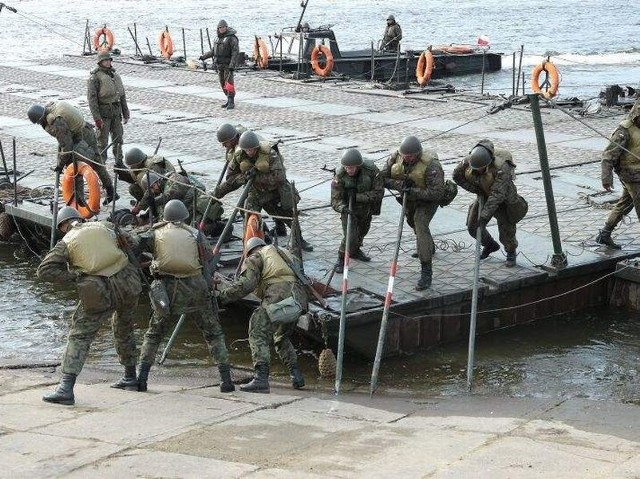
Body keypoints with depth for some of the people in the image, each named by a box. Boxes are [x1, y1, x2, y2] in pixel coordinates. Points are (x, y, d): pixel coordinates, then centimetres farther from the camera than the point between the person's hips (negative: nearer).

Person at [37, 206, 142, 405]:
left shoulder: (66, 242, 3)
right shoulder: (101, 226, 13)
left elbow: (44, 271, -4)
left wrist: (73, 276, -2)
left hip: (101, 293, -4)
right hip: (128, 284, 5)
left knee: (79, 337, 0)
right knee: (124, 331, 27)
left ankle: (66, 388, -14)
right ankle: (130, 378, 39)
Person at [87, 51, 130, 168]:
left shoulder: (115, 75, 14)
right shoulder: (95, 76, -8)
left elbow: (122, 95, 19)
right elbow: (91, 98, -13)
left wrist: (126, 114, 17)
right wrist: (97, 118, -19)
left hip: (116, 112, 6)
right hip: (103, 113, -6)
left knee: (118, 138, 13)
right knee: (102, 141, -4)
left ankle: (119, 162, 24)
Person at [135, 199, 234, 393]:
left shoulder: (156, 234, 6)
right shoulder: (195, 234, 7)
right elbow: (209, 258, 5)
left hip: (167, 289, 0)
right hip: (195, 288, 0)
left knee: (154, 334, 16)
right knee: (213, 333, 11)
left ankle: (141, 377, 6)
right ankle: (226, 378, 5)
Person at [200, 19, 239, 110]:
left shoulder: (232, 38, -11)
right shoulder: (218, 38, 14)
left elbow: (235, 52, -16)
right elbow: (213, 51, 26)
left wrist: (232, 65, -23)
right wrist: (204, 56, 19)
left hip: (228, 65, -8)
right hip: (220, 65, 8)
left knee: (229, 84, -12)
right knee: (223, 84, 9)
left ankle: (231, 103, -9)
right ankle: (229, 101, 17)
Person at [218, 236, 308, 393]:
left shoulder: (255, 258, 13)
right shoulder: (286, 254, 36)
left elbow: (245, 284, -1)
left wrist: (221, 297, 1)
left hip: (278, 295, -7)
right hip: (300, 300, 7)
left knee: (258, 334, -6)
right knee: (282, 338, 26)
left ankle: (261, 378, -22)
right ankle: (296, 375, 18)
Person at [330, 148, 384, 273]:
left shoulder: (371, 170, -29)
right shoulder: (340, 176, -28)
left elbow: (379, 192, -27)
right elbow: (336, 199, -26)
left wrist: (357, 196, -35)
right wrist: (342, 207, -49)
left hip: (367, 208, 3)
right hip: (349, 208, -3)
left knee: (362, 231, 25)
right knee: (350, 237, -14)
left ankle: (355, 251, 52)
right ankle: (341, 260, 9)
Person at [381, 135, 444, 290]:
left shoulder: (431, 165, -36)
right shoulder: (396, 157, -21)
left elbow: (437, 193, -36)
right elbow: (384, 178, -16)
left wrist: (413, 191, -41)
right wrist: (401, 184, -33)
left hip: (427, 200, -7)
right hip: (409, 197, 7)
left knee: (420, 226, -24)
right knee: (412, 221, 28)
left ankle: (426, 272, -24)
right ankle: (429, 247, 61)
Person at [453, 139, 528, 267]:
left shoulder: (501, 168, -38)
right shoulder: (468, 161, -22)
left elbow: (497, 195, -40)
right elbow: (457, 176, -4)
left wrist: (484, 215, -41)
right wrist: (475, 189, -12)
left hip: (504, 198, -5)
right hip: (484, 196, 5)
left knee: (506, 230, -3)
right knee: (472, 226, 5)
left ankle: (511, 253, 27)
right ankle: (490, 245, 32)